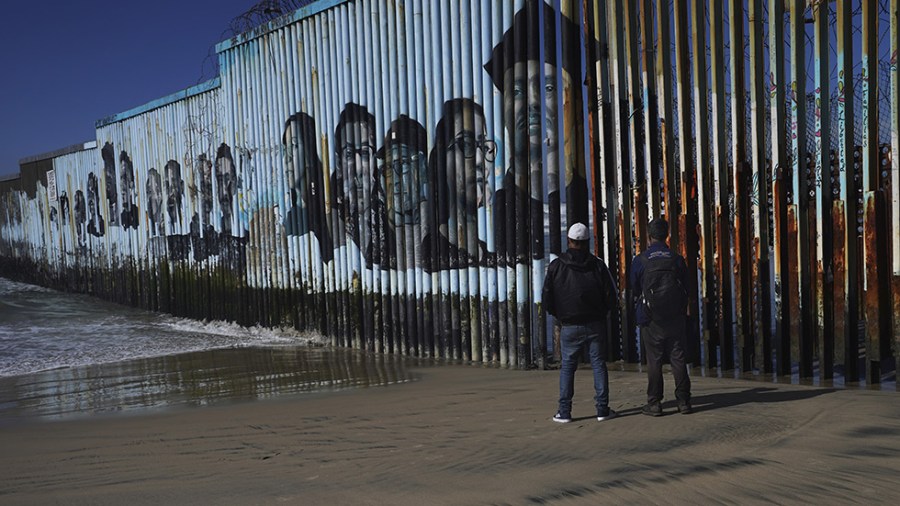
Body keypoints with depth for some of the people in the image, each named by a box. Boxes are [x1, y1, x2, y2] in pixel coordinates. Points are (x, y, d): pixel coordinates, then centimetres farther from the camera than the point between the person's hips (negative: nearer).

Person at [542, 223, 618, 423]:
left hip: (569, 326, 0)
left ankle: (564, 412, 6)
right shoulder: (598, 265, -3)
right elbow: (611, 296, 0)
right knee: (599, 364, 8)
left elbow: (547, 299, 0)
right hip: (596, 324, 0)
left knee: (567, 367, 7)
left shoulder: (556, 266, -4)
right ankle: (602, 409, 7)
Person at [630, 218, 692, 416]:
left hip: (651, 319, -2)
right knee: (678, 359, 8)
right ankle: (684, 401, 10)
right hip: (675, 318, 2)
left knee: (654, 361, 3)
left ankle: (654, 403, 5)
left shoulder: (640, 261, -7)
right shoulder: (677, 259, -1)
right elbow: (685, 287, 8)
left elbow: (635, 289, 5)